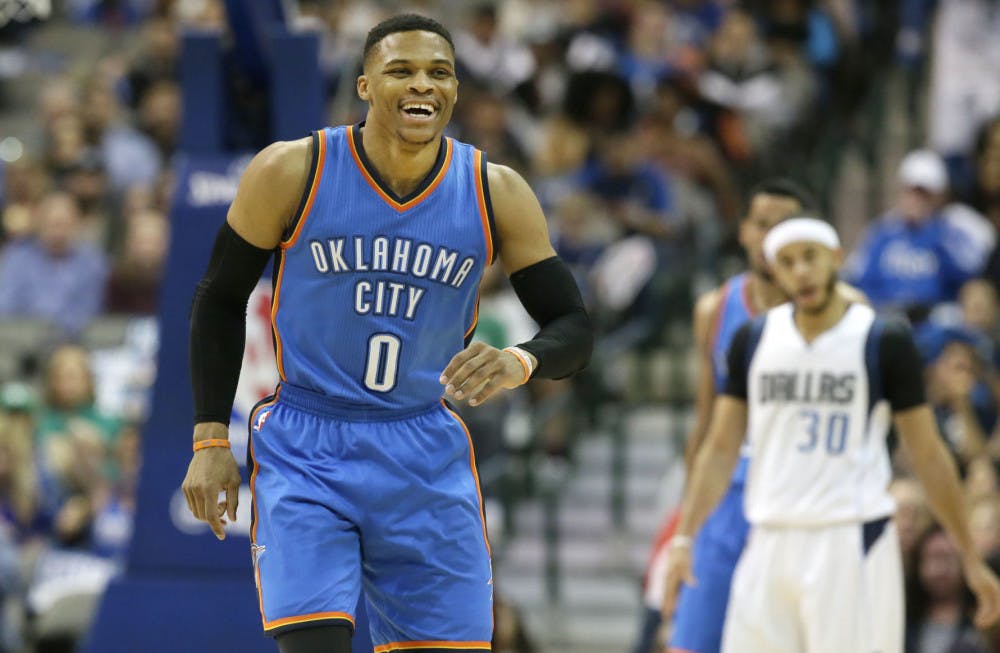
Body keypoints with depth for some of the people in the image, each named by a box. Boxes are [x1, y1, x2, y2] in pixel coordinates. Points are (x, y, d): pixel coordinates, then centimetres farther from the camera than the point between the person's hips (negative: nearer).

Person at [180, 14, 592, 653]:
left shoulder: (496, 195, -5)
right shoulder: (292, 172, -10)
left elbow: (574, 330, -2)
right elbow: (220, 300, 2)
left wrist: (521, 362, -25)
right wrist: (211, 440, -3)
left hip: (427, 458, 3)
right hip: (304, 450, -3)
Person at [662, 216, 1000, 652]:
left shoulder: (884, 342, -2)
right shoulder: (753, 341, 8)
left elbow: (928, 456, 2)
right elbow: (721, 449, 11)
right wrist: (684, 538, 0)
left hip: (852, 544, -4)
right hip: (770, 545, 4)